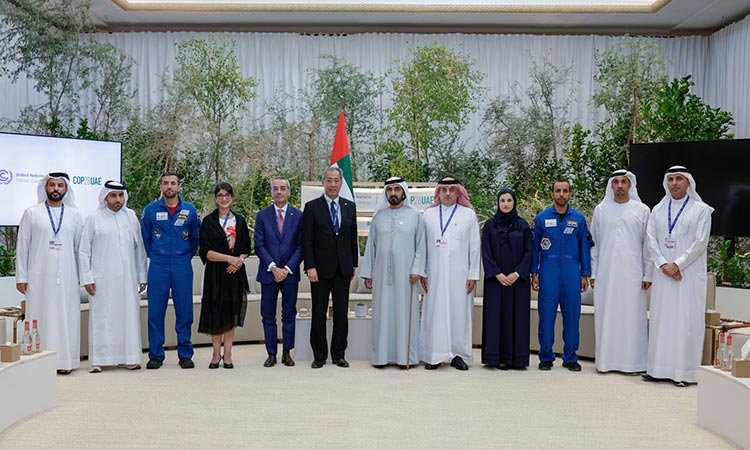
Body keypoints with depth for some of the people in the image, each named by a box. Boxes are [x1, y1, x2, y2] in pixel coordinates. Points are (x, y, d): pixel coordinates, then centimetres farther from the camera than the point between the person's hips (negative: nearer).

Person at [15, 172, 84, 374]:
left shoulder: (75, 215, 9)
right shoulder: (31, 213, 5)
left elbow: (80, 248, 8)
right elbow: (22, 246, 4)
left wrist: (82, 277, 4)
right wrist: (21, 277, -1)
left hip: (67, 277, 1)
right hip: (39, 277, -1)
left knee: (66, 317, 2)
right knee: (40, 317, 1)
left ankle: (65, 360, 9)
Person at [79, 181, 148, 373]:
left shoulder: (131, 216, 10)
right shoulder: (94, 219, 2)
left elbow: (139, 248, 11)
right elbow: (84, 251, 3)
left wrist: (142, 276, 8)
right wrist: (87, 278, -3)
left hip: (127, 278, 3)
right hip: (102, 279, -2)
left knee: (128, 316, 3)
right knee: (101, 317, -1)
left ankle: (127, 357, 11)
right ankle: (97, 360, 5)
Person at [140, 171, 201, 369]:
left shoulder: (190, 210, 5)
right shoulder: (151, 210, 3)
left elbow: (195, 237, 14)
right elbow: (145, 238, 13)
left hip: (182, 266, 0)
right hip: (158, 266, 0)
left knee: (184, 310, 3)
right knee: (155, 311, 1)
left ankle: (185, 355, 12)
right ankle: (156, 355, 11)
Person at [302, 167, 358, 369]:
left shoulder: (350, 206, 9)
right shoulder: (312, 207, -1)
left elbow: (353, 238, 12)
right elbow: (307, 240, -4)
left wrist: (353, 265, 8)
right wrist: (310, 266, -12)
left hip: (343, 268, 3)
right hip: (320, 268, -3)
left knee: (341, 313, 7)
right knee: (319, 314, 4)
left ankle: (338, 354, 18)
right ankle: (319, 355, 14)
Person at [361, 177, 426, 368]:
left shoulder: (415, 215, 5)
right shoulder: (378, 216, 10)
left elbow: (420, 245, 2)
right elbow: (371, 246, 10)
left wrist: (417, 270, -8)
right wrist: (367, 273, 6)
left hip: (405, 274, -2)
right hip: (382, 273, 2)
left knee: (405, 312, 1)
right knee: (382, 312, 3)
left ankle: (405, 356, 9)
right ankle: (382, 355, 10)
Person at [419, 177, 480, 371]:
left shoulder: (468, 214, 7)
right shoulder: (428, 214, 10)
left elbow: (474, 247, 4)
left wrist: (473, 275, -1)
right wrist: (422, 272, 1)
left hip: (460, 274, 0)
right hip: (435, 274, 1)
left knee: (459, 312, 2)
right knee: (434, 312, 0)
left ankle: (458, 354, 11)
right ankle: (434, 355, 7)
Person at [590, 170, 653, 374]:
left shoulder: (642, 211, 5)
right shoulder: (600, 210, 9)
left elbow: (648, 245, 4)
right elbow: (593, 243, 10)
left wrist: (648, 274, -1)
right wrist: (592, 273, 4)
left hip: (632, 273, -1)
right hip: (605, 272, 1)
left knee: (632, 316, -1)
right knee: (606, 315, 3)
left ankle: (632, 361, 6)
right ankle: (605, 360, 10)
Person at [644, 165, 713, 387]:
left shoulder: (701, 210, 1)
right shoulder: (658, 210, 12)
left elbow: (700, 243, -7)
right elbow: (651, 240, 5)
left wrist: (677, 265, -14)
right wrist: (663, 265, -9)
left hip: (689, 274, -3)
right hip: (663, 275, 4)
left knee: (686, 321, -3)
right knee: (660, 319, 5)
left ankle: (684, 371, 3)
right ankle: (657, 368, 11)